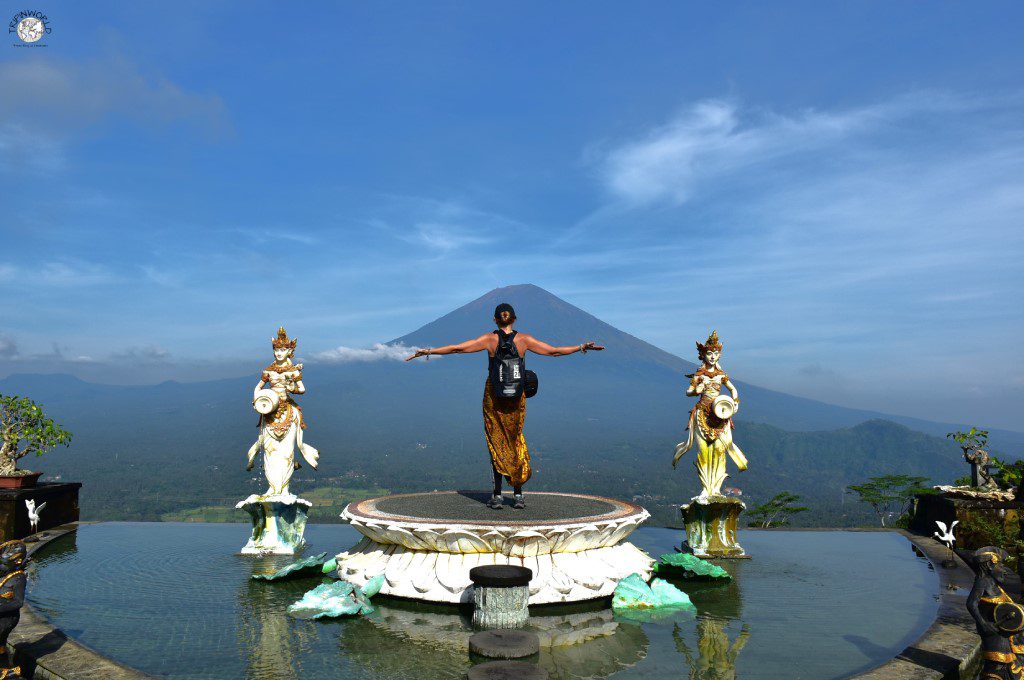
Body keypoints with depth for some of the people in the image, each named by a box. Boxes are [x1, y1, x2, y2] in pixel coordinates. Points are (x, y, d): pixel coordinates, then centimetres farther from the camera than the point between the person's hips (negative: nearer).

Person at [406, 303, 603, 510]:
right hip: (517, 398, 1)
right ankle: (518, 494, 11)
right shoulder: (524, 339, -3)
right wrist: (582, 347, 10)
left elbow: (457, 348, -7)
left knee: (496, 443, 7)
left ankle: (498, 495, 4)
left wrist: (429, 351, 2)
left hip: (493, 395, -1)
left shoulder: (489, 339, -6)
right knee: (516, 441, 14)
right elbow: (554, 351, 0)